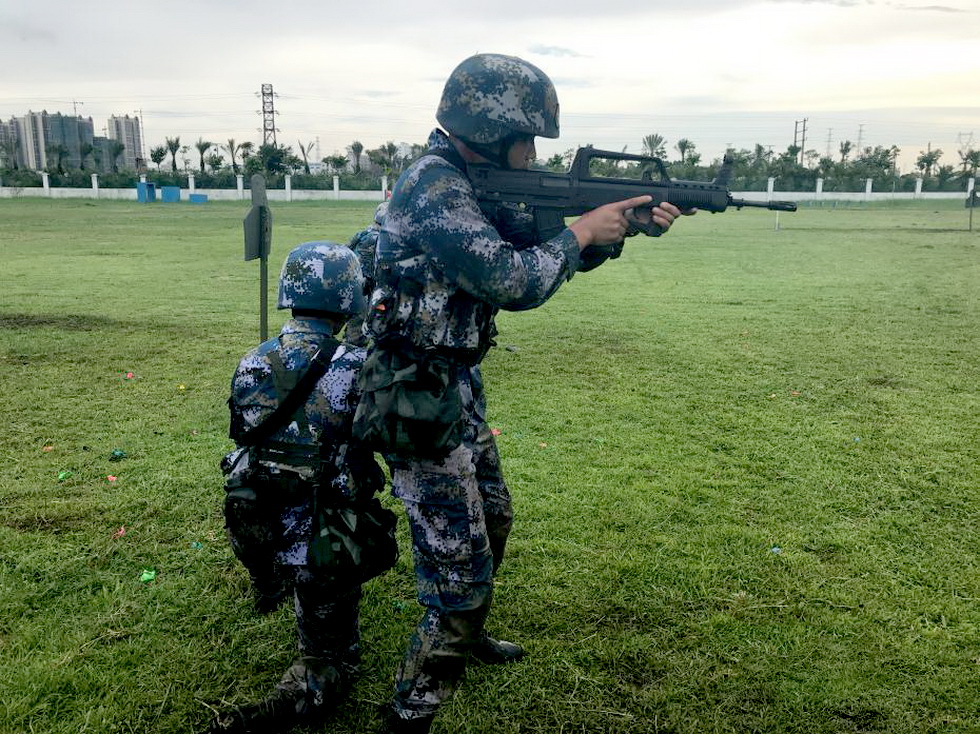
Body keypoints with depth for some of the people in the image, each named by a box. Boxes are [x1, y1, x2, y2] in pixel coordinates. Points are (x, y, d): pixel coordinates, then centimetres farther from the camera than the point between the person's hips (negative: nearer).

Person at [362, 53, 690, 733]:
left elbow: (543, 253, 14)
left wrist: (621, 224, 2)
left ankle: (468, 637, 48)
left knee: (492, 521, 25)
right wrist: (583, 230, -12)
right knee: (461, 573, -5)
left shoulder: (475, 186, 9)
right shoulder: (433, 185, -21)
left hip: (458, 388, 10)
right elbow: (514, 280, -27)